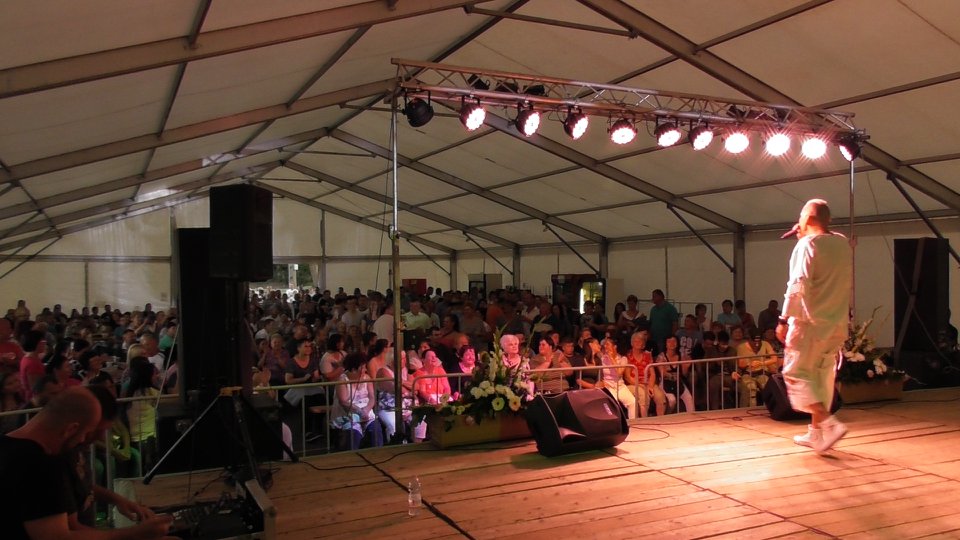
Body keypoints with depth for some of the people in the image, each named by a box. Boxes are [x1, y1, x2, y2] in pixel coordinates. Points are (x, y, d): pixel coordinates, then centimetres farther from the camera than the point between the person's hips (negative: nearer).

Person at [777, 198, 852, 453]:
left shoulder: (807, 244, -12)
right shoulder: (842, 243, 9)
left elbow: (799, 286, -21)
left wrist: (784, 320, -19)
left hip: (810, 321, -7)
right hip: (837, 323, 7)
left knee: (796, 374, -1)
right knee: (822, 377, 15)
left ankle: (829, 424, -14)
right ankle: (815, 432, 21)